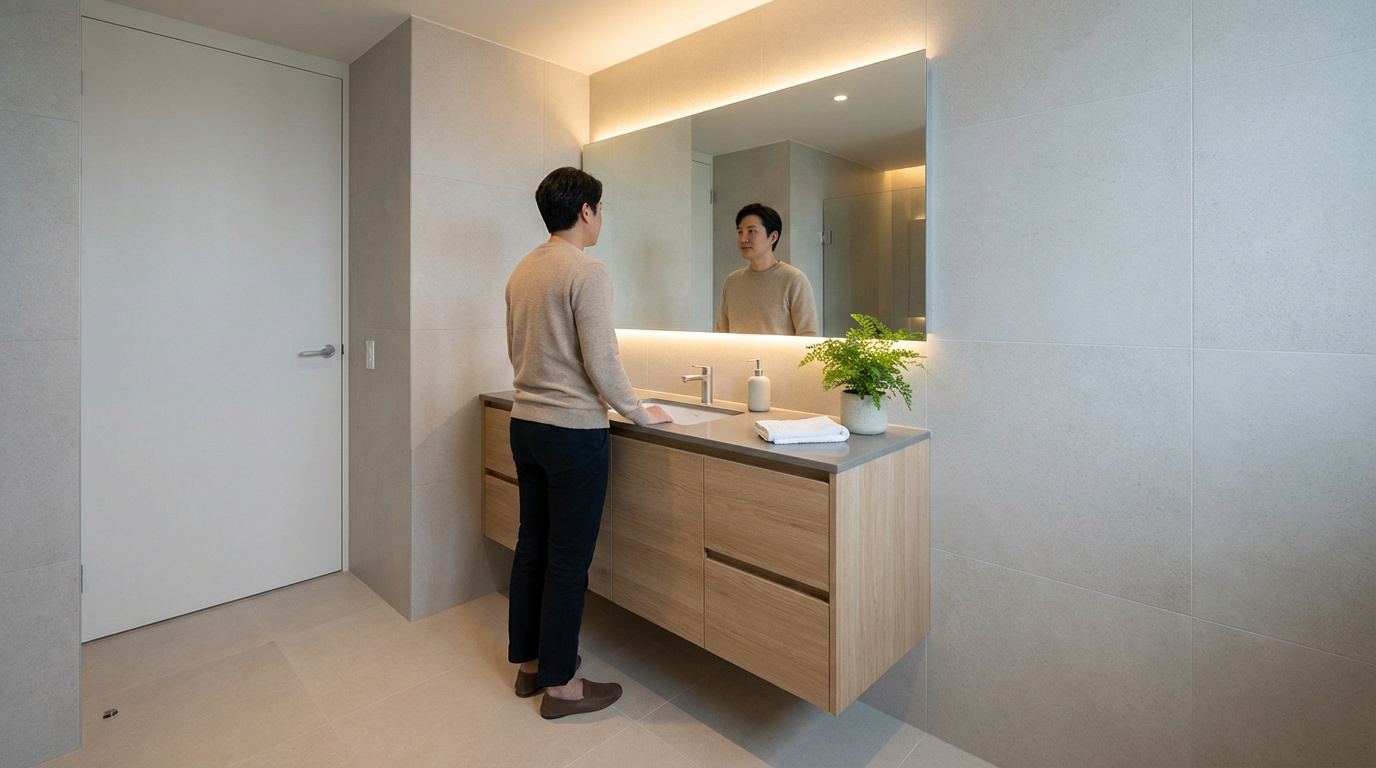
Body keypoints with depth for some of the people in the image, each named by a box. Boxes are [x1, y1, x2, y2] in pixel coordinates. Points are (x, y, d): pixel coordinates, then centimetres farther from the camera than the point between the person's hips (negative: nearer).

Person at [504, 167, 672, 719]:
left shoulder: (521, 271, 11)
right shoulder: (587, 272, -14)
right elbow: (602, 362, -18)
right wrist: (640, 414, -5)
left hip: (525, 423, 9)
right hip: (573, 430, -8)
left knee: (531, 547, 17)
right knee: (569, 559, 3)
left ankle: (528, 662, 33)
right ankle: (559, 684, 18)